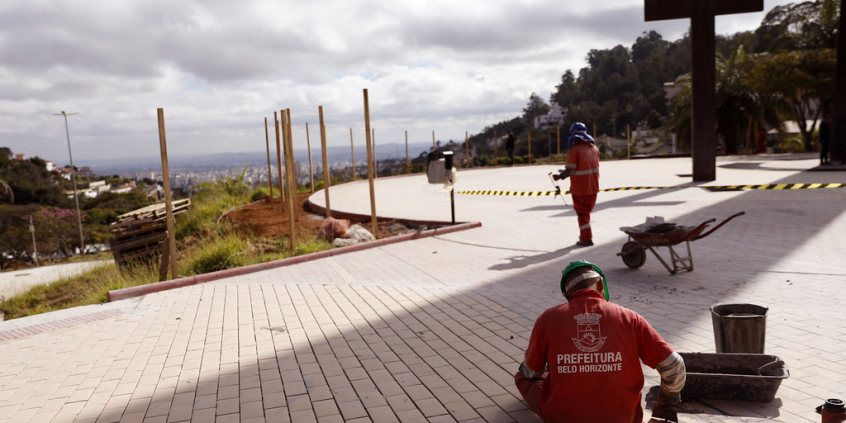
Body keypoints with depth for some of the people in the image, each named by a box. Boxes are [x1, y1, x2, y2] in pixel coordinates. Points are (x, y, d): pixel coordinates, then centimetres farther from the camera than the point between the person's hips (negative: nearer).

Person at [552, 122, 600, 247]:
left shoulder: (574, 150, -18)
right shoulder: (594, 148, 5)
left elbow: (569, 171, -22)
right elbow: (595, 167, 12)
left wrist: (559, 176, -4)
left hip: (579, 189, -6)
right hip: (593, 186, 6)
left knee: (582, 213, 7)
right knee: (587, 211, 21)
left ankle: (586, 239, 9)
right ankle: (585, 235, 30)